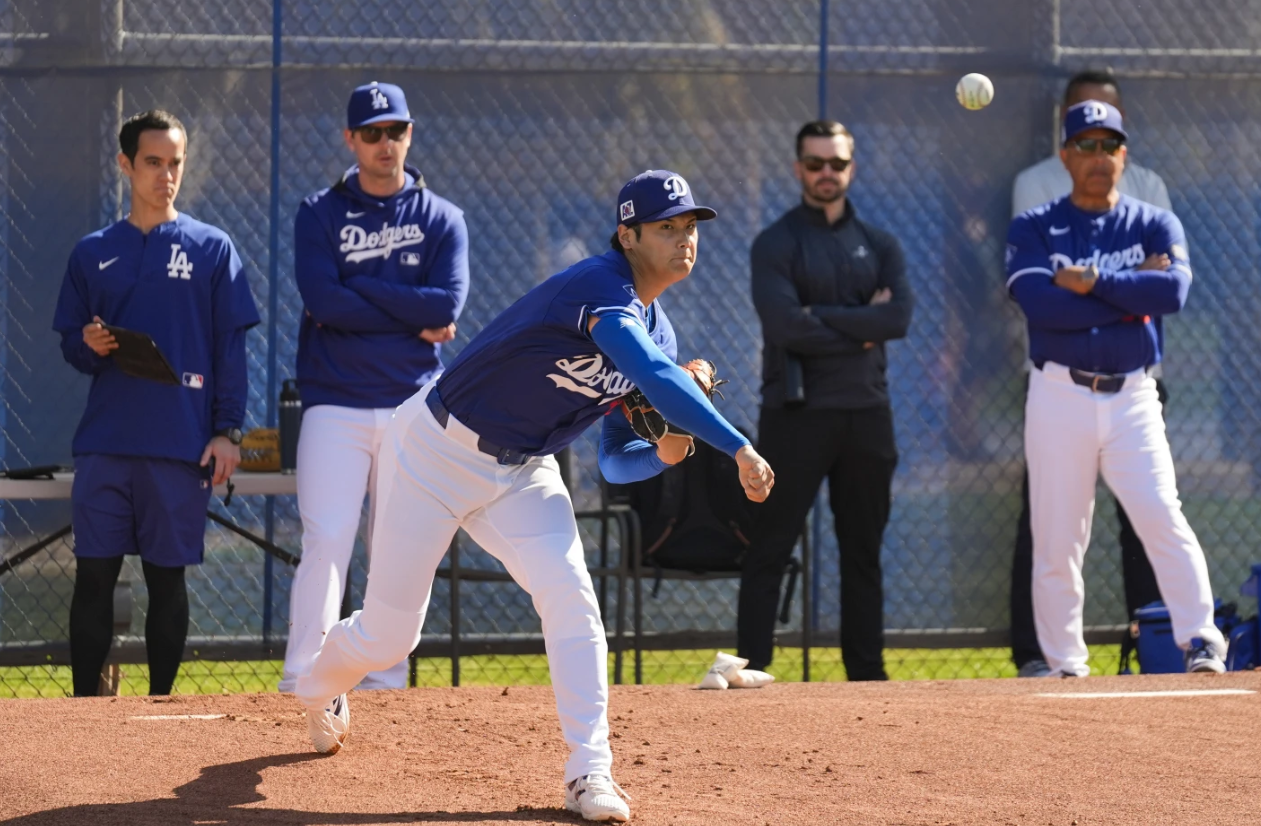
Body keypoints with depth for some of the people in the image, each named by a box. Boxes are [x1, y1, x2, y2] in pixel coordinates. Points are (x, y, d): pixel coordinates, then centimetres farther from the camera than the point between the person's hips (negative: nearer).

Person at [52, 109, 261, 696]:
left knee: (167, 576, 2)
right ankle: (85, 706, 3)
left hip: (181, 445, -2)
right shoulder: (93, 253, 11)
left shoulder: (211, 249, 5)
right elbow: (71, 345, 15)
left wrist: (227, 430, -4)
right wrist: (88, 346, -9)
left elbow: (231, 346, 3)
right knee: (94, 574, -1)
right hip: (104, 442, 2)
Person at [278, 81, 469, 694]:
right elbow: (324, 302, -10)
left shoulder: (441, 220, 9)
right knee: (326, 540, -12)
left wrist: (357, 288, -8)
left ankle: (385, 684, 9)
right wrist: (413, 318, -7)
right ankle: (300, 684, -11)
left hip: (414, 408, 2)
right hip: (336, 407, -2)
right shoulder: (320, 215, 5)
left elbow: (448, 306, -7)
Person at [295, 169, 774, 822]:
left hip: (522, 473, 7)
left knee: (571, 597, -17)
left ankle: (589, 773, -14)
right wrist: (738, 448, -50)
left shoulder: (655, 331, 0)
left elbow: (615, 461, 6)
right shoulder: (600, 290, -28)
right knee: (387, 634, 4)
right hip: (435, 451, -7)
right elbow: (657, 376, -45)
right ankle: (320, 690, 39)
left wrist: (662, 454, -15)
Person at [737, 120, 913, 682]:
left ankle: (867, 673, 15)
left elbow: (899, 317, -6)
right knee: (769, 550, -6)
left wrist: (824, 317, -11)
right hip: (797, 411, -4)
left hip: (866, 413, 4)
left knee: (863, 551, 9)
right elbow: (786, 326, -16)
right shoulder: (776, 244, 0)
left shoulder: (879, 245, 12)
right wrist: (861, 328, -8)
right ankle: (752, 671, -6)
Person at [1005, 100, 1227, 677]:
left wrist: (1094, 281, -13)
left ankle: (1200, 642, -15)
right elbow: (1040, 304, -14)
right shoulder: (1033, 230, 5)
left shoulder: (1156, 226, 9)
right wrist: (1133, 290, -10)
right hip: (1060, 398, 0)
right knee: (1057, 539, 1)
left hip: (1133, 398, 0)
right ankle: (1065, 667, 10)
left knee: (1162, 517, -16)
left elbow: (1174, 289, -12)